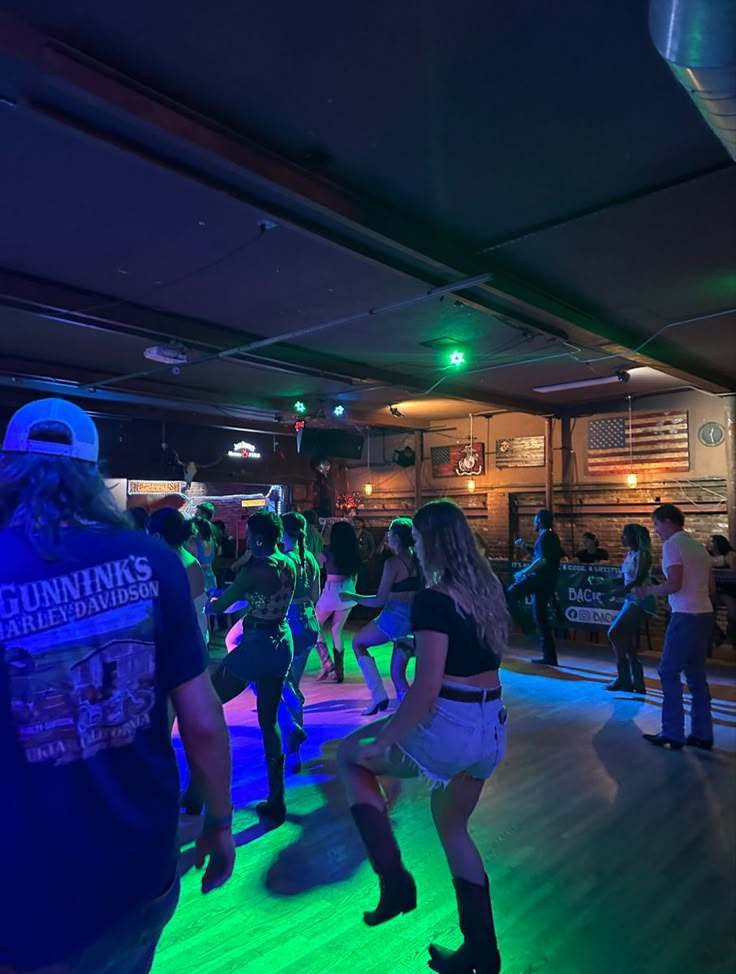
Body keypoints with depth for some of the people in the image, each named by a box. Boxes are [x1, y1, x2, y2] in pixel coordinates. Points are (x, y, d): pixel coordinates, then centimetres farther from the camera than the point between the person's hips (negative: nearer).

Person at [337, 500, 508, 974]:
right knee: (453, 825, 27)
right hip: (491, 725, 8)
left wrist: (383, 741, -13)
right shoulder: (490, 588, 4)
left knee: (351, 756, 15)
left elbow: (427, 688, -23)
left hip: (450, 724, -8)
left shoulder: (434, 600, -20)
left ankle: (393, 878, 12)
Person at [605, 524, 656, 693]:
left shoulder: (643, 554, -14)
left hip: (641, 601, -9)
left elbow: (638, 580, -22)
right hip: (631, 600, 9)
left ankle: (624, 678, 0)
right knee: (627, 641, 10)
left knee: (614, 633, -12)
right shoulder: (630, 554, 11)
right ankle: (637, 683, 19)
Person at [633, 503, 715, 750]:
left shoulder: (672, 545, -9)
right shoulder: (698, 547, 14)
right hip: (704, 615, 8)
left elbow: (673, 585, -17)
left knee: (669, 673, 1)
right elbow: (710, 588, 15)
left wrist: (646, 590, -4)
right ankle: (702, 734, 19)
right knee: (696, 675, 14)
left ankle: (673, 734, 5)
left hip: (685, 617, -8)